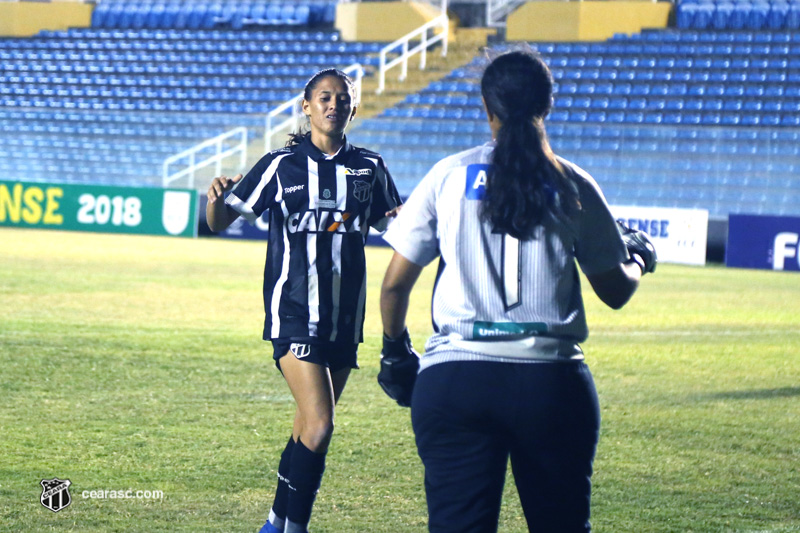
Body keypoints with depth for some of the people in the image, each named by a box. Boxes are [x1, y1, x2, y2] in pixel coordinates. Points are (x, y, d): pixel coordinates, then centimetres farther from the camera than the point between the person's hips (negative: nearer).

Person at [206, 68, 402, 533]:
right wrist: (217, 200, -22)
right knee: (319, 425, -18)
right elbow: (220, 222, 0)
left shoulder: (370, 168, 7)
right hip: (294, 314, -4)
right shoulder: (282, 165, -1)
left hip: (345, 316, 4)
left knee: (311, 427, 12)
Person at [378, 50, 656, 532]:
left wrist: (395, 350, 24)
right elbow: (616, 291, 12)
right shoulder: (574, 187, 4)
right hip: (553, 381, 0)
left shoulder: (449, 175, 4)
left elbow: (396, 282, 7)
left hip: (454, 380, 0)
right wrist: (640, 258, 35)